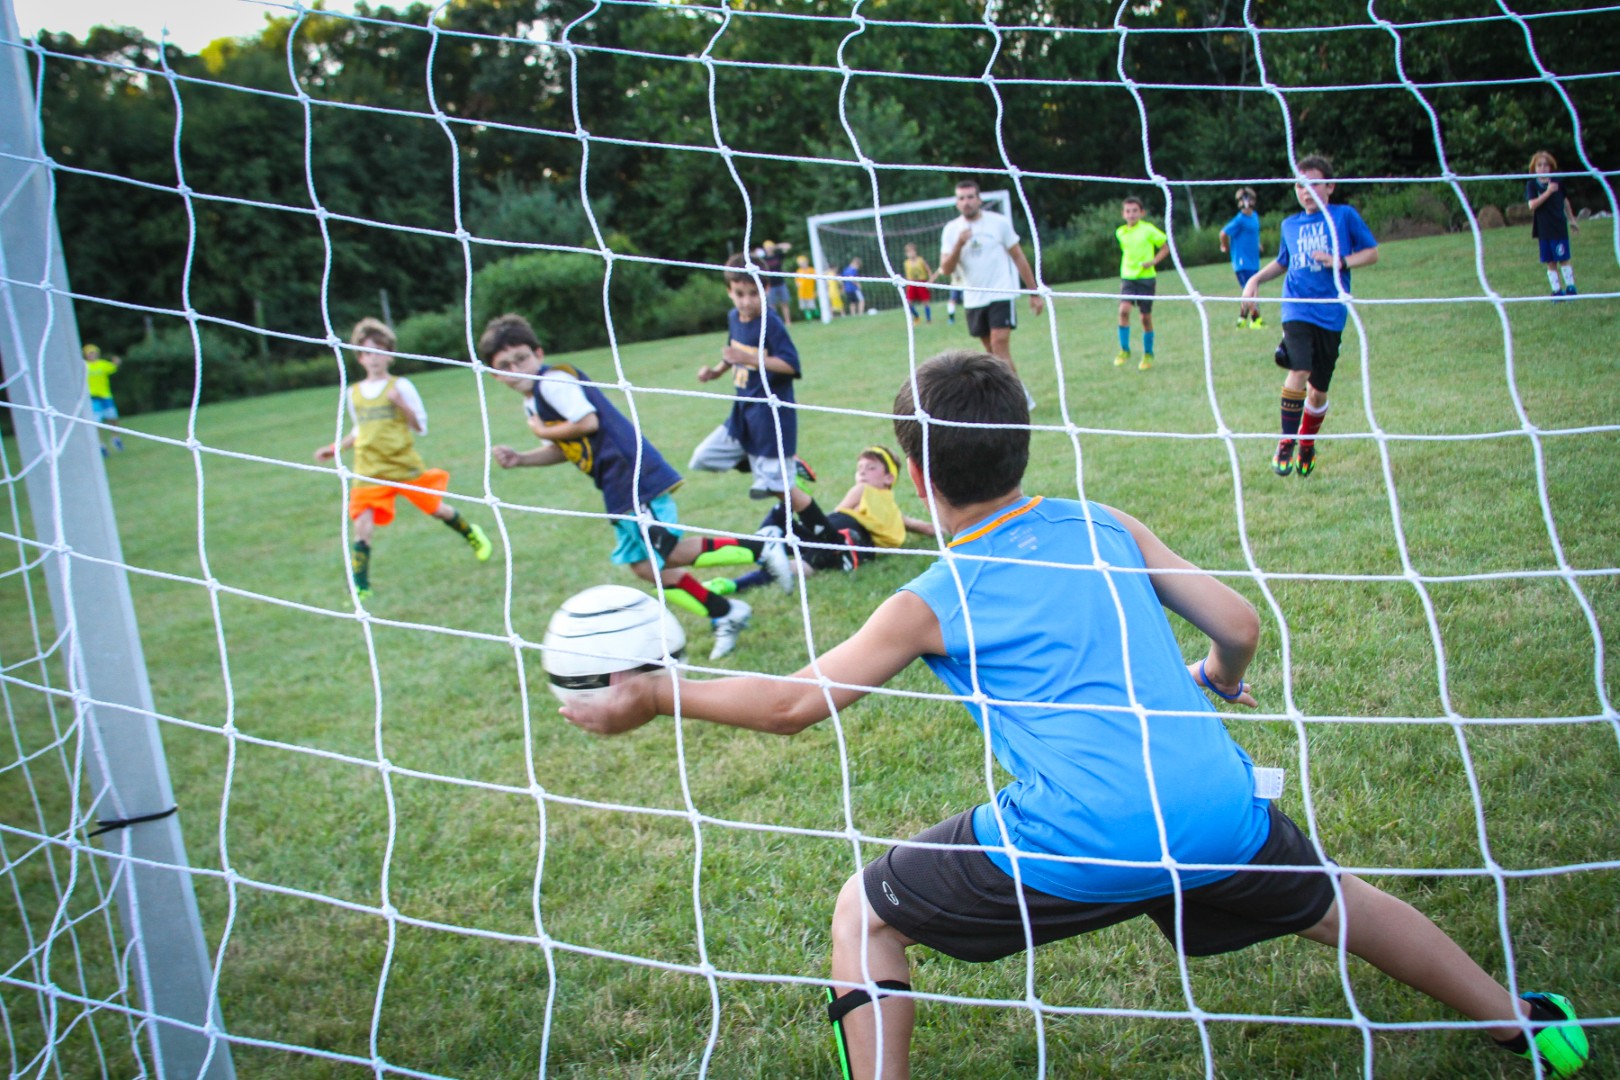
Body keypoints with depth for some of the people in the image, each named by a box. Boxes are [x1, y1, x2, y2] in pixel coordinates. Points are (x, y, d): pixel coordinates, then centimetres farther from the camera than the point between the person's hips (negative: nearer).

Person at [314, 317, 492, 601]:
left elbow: (421, 427, -2)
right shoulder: (354, 393, 9)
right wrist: (335, 448, 15)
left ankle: (473, 536, 40)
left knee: (436, 508, 10)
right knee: (363, 525, -11)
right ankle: (360, 588, -6)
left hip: (405, 465, -2)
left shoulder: (401, 386, -2)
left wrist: (401, 404, -17)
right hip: (369, 471, 2)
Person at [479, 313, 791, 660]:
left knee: (669, 552, -15)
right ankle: (725, 615, 15)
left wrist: (542, 431, -7)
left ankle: (760, 549, -4)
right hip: (617, 489, 10)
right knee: (643, 565, 8)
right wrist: (519, 459, 11)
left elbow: (587, 422, -21)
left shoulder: (553, 380, -11)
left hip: (633, 472, -10)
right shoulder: (531, 402, 18)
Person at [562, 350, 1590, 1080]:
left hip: (1077, 846, -4)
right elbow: (1239, 624, 13)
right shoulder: (1106, 527, 11)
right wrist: (1219, 680, 37)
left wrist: (651, 696, 12)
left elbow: (796, 701, 2)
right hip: (1221, 811, 5)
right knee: (1333, 899, 34)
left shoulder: (933, 601, 2)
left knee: (865, 914, 16)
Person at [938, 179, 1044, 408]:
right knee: (992, 352, 8)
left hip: (1001, 295, -4)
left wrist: (1034, 293, 1)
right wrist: (959, 244, -22)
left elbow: (1018, 257, 2)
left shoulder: (998, 222, -3)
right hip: (973, 300, 4)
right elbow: (946, 270, -5)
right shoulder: (951, 230, 3)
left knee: (1000, 348, -16)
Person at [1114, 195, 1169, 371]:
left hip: (1146, 278, -2)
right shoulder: (1120, 233, 6)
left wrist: (1153, 261, -13)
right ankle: (1124, 351, -10)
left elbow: (1166, 246, 0)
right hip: (1128, 277, 3)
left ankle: (1148, 354, 19)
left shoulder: (1148, 229, -6)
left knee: (1146, 317, 3)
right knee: (1124, 310, -19)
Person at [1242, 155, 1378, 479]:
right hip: (1297, 309, 1)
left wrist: (1341, 262, -13)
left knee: (1318, 390, 6)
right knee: (1298, 371, -23)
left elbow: (1372, 253, 4)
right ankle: (1286, 442, -13)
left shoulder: (1345, 216, 3)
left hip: (1330, 313, -1)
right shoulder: (1290, 224, 13)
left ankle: (1307, 444, 30)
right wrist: (1257, 279, 12)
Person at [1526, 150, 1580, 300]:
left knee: (1563, 259, -1)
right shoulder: (1532, 185, -3)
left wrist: (1572, 219, 21)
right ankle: (1557, 290, 9)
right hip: (1543, 230, 0)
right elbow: (1532, 205, -17)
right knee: (1550, 263, 4)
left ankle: (1570, 287, 8)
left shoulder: (1557, 182, 1)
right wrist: (1548, 192, -23)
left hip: (1559, 228, 0)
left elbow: (1565, 201, 15)